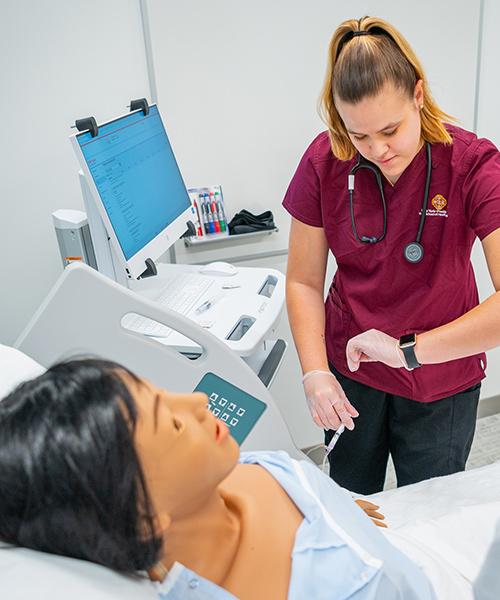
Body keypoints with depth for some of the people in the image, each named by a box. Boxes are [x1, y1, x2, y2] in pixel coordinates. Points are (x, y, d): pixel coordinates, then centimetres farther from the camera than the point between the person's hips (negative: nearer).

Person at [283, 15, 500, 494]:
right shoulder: (325, 162, -14)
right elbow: (303, 281, -8)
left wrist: (409, 350, -35)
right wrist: (315, 373, -19)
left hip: (440, 384, -1)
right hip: (351, 371, 2)